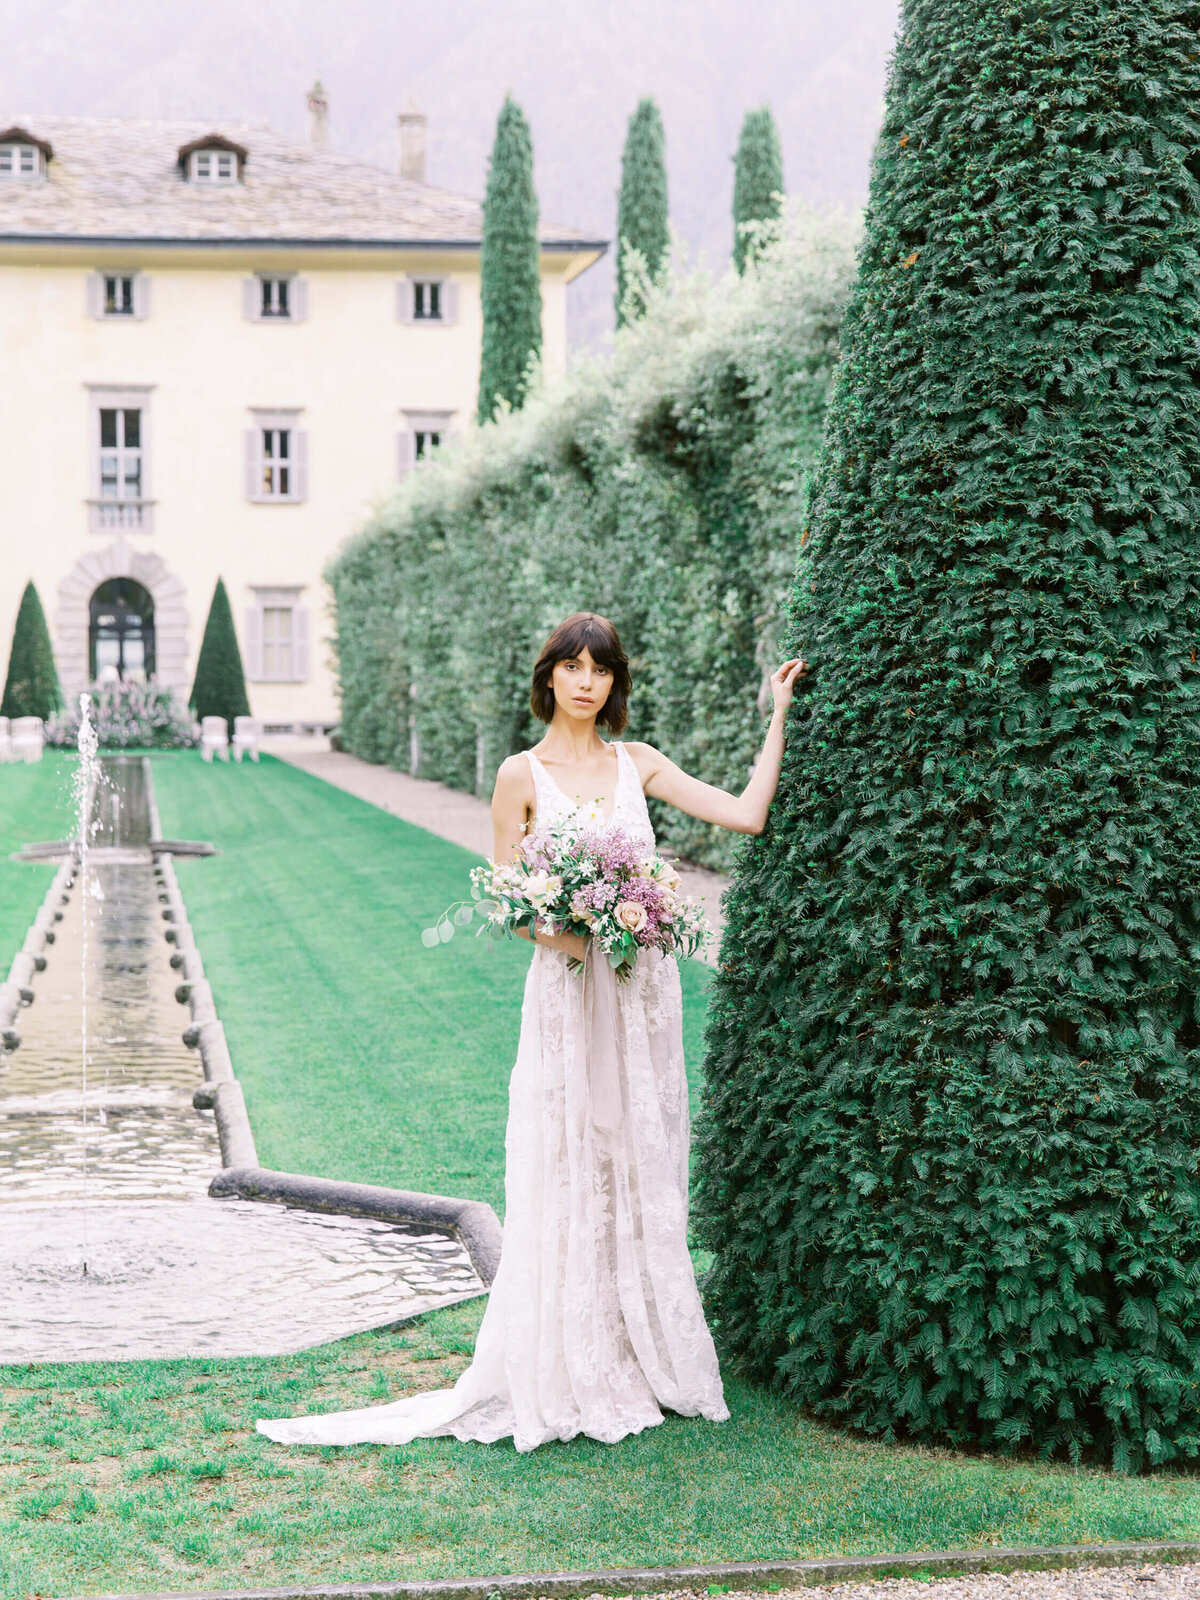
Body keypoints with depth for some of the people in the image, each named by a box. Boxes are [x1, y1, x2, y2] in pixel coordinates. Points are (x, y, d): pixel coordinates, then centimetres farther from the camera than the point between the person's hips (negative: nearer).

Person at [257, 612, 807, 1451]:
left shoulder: (637, 763, 8)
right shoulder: (523, 774, -1)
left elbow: (747, 814, 3)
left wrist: (778, 716, 4)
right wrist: (561, 933, -19)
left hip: (644, 988, 3)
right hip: (568, 988, -3)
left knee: (641, 1170, 9)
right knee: (567, 1174, -3)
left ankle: (645, 1358, 19)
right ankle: (567, 1376, 4)